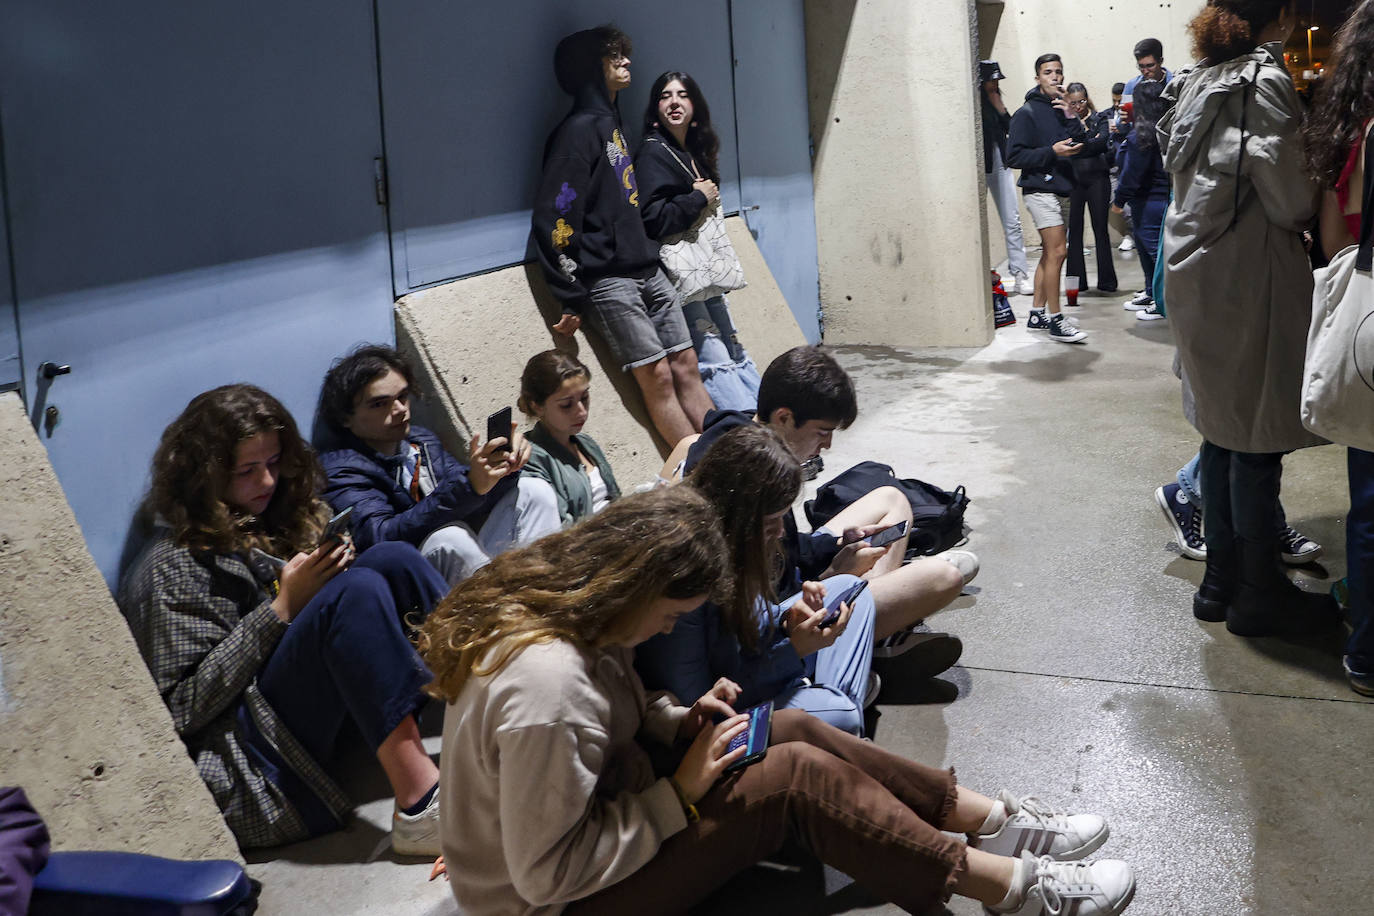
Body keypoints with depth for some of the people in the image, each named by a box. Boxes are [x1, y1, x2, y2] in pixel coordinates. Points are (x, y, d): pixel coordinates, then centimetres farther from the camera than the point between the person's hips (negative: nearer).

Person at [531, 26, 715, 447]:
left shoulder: (612, 123, 19)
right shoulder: (578, 130, -10)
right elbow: (553, 220, -17)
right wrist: (572, 298, -17)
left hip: (648, 271, 9)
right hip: (608, 281, -9)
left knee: (686, 365, 6)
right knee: (656, 376, -7)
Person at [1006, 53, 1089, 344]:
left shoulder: (1061, 109, 14)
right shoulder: (1027, 113, -6)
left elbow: (1080, 148, 7)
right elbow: (1014, 156, -13)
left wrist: (1071, 118, -6)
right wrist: (1052, 151, -19)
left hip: (1061, 189, 8)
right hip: (1040, 189, -8)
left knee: (1050, 253, 11)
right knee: (1057, 251, -14)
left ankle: (1037, 314, 18)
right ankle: (1054, 319, -11)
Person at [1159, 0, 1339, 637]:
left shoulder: (1195, 84, 11)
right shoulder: (1264, 82, -15)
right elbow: (1291, 202, -16)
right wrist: (1322, 192, 5)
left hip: (1198, 280, 9)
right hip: (1247, 284, -8)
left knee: (1223, 434, 15)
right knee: (1257, 442, 2)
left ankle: (1222, 580, 25)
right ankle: (1259, 595, 13)